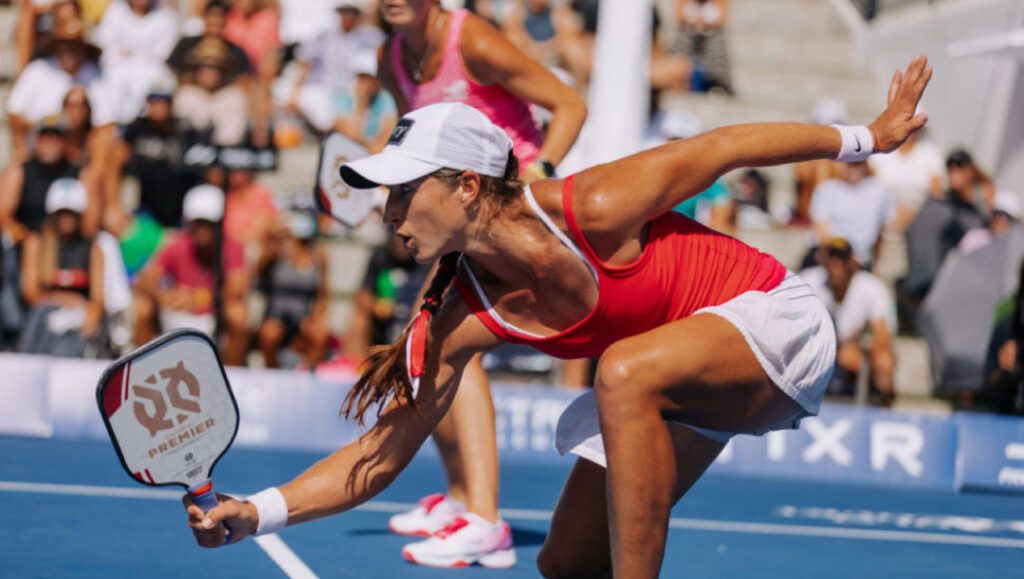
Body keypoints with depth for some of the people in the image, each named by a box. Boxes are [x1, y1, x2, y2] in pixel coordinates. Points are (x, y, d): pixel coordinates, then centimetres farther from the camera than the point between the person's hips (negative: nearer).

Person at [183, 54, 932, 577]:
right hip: (679, 383, 7)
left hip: (773, 318, -7)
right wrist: (255, 512, -23)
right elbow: (384, 450, -10)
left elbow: (723, 147, -15)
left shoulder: (590, 210, -29)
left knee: (626, 373, -35)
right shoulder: (462, 318, -13)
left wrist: (864, 137, -3)